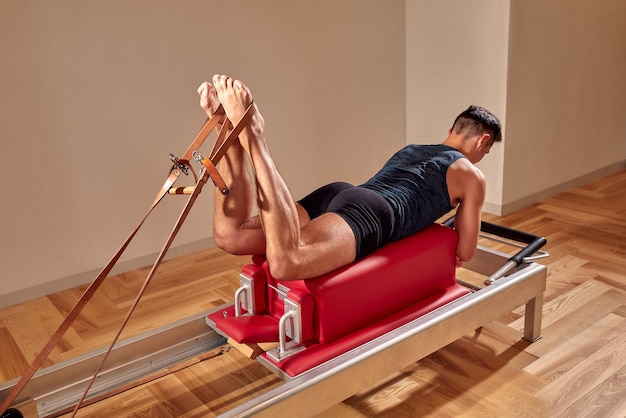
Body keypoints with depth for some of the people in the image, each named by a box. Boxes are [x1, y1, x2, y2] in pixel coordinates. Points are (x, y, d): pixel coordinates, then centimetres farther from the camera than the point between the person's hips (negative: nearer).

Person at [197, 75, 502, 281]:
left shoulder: (412, 149, 40)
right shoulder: (471, 176, 20)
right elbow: (463, 253, 23)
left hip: (340, 194, 7)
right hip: (373, 212, -7)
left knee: (229, 235, -3)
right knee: (285, 262, -32)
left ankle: (231, 125, -19)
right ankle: (251, 132, -37)